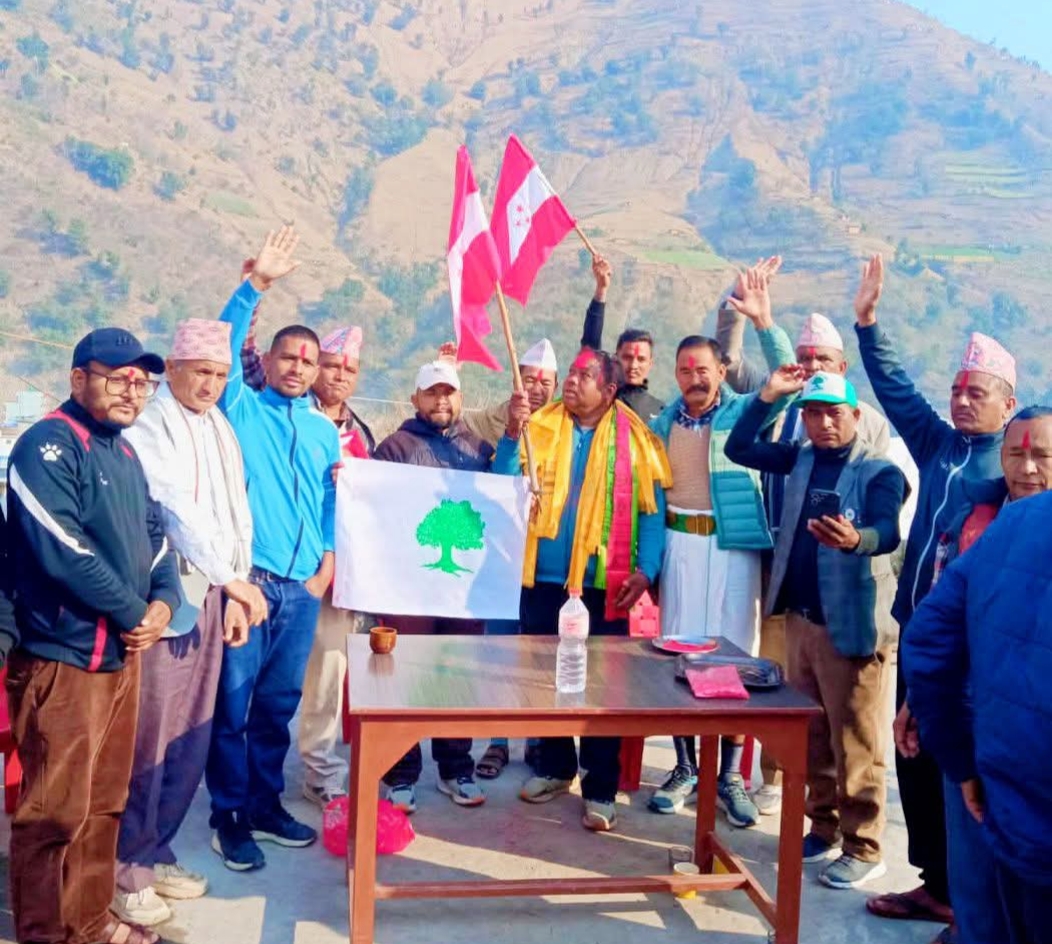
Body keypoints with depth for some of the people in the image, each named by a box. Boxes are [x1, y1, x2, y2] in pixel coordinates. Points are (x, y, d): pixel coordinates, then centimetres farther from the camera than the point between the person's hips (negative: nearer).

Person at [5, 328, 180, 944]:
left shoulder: (124, 454, 15)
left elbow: (153, 534, 17)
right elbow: (60, 549, -23)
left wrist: (164, 601, -2)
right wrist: (134, 613, -14)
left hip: (121, 654, 9)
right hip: (64, 657, -9)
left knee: (104, 802, 17)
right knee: (57, 809, 1)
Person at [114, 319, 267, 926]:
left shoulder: (221, 431, 13)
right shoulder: (149, 428, -10)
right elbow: (177, 509, -20)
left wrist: (234, 592, 9)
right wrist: (233, 579, -23)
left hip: (209, 600, 7)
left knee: (192, 739, 12)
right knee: (149, 738, -2)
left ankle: (156, 853, 26)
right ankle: (126, 868, 14)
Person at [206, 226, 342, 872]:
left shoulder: (326, 431, 15)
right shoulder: (241, 408, 3)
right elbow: (223, 345, -12)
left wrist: (327, 564, 6)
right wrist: (256, 286, -20)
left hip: (302, 587, 4)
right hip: (244, 578, -4)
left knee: (280, 703, 13)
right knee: (233, 701, 1)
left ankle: (266, 804, 27)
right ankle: (230, 815, 15)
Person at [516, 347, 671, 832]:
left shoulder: (634, 439, 0)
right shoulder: (540, 429, 6)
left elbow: (653, 511, 0)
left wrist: (645, 569, -11)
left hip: (604, 583, -3)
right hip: (543, 578, 3)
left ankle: (599, 789, 15)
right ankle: (555, 767, 33)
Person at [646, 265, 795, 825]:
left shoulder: (745, 413, 2)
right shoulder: (664, 422, 9)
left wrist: (764, 321, -20)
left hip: (734, 543, -2)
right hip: (680, 543, 2)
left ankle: (730, 776, 12)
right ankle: (685, 769, 18)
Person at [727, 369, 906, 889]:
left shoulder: (880, 472, -10)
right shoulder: (800, 459, 9)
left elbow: (888, 533, -25)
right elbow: (738, 448, 13)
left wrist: (855, 539, -48)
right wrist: (768, 395, 4)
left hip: (851, 624, -6)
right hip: (800, 617, 6)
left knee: (855, 742, 2)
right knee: (812, 735, 16)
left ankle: (862, 848, 14)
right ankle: (824, 827, 30)